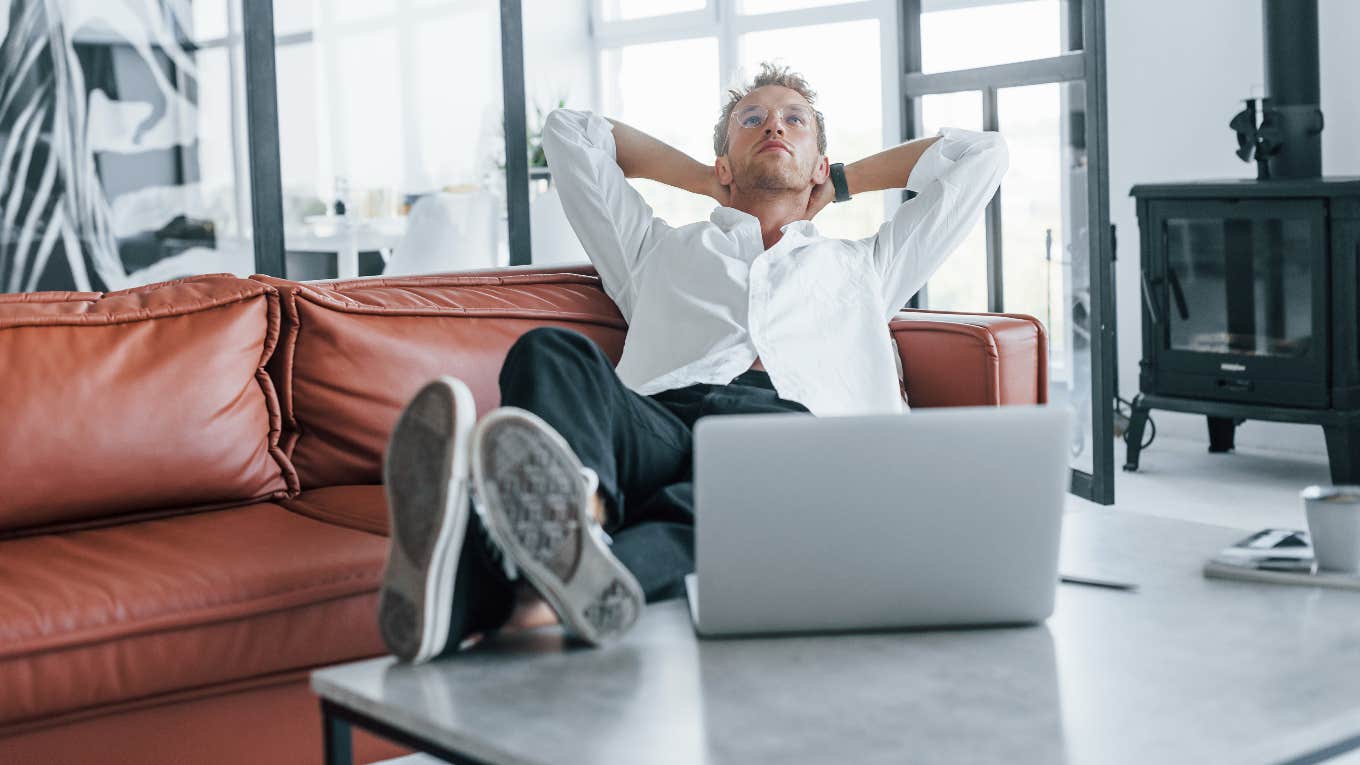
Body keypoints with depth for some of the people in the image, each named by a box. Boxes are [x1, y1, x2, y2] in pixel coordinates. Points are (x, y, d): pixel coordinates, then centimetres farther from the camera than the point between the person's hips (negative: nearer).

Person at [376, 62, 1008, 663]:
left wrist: (841, 183, 49)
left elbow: (981, 153, 45)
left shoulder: (864, 268, 41)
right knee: (551, 354, -32)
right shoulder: (656, 251, 40)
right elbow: (568, 130, 47)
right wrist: (707, 180, 50)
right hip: (655, 424, 1)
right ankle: (578, 512, -69)